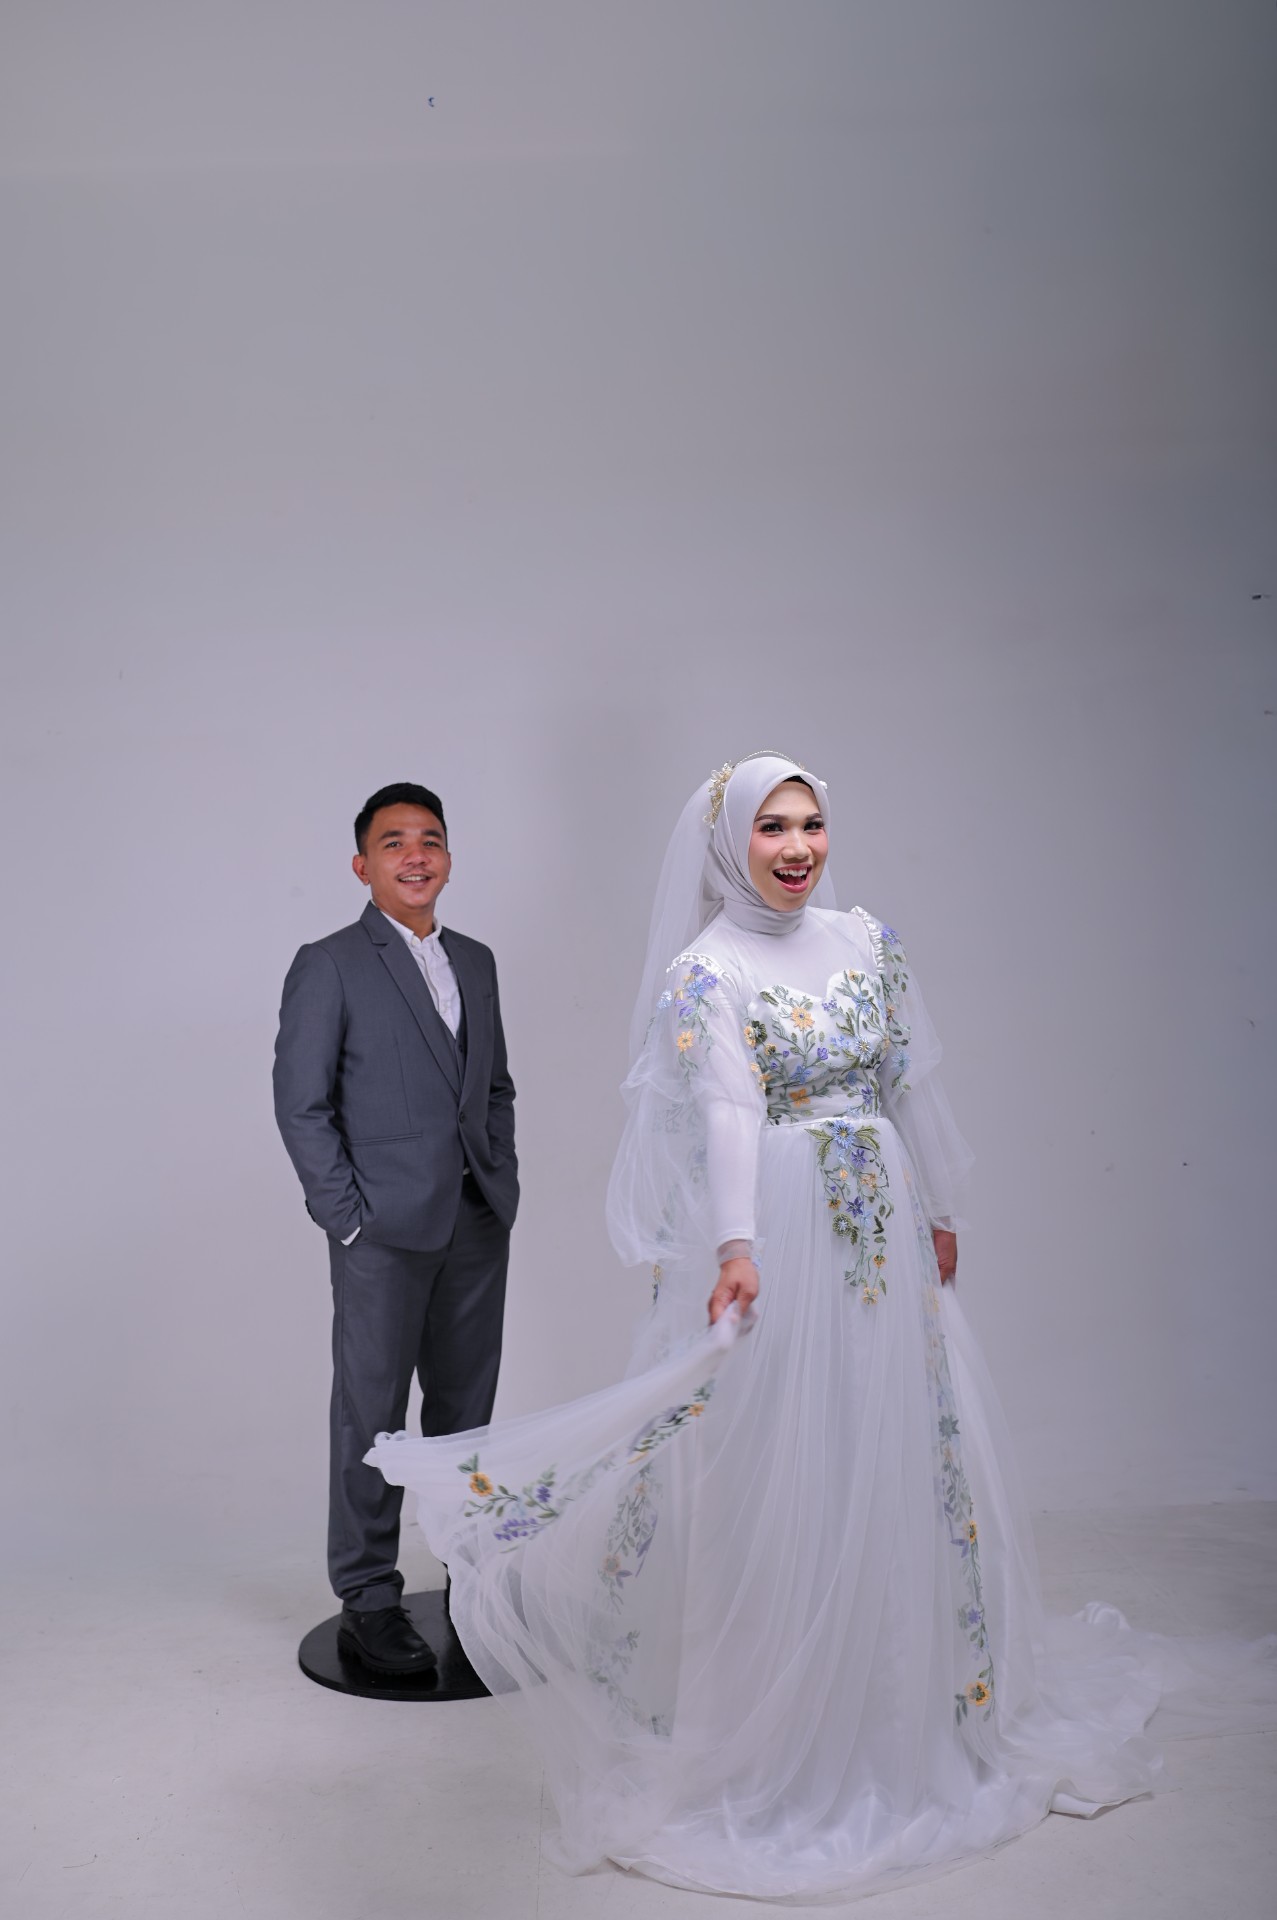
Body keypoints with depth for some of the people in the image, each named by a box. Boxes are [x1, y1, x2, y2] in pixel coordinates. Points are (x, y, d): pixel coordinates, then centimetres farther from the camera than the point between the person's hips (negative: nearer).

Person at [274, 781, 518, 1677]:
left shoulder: (475, 961, 13)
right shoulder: (329, 965, -4)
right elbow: (301, 1104, -7)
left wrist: (503, 1184, 8)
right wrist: (349, 1214, -11)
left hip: (479, 1224, 5)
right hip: (385, 1230, -5)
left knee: (467, 1407, 14)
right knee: (372, 1414, 2)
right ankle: (368, 1601, 14)